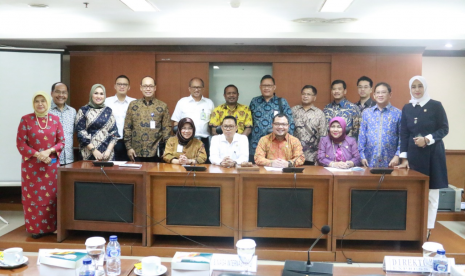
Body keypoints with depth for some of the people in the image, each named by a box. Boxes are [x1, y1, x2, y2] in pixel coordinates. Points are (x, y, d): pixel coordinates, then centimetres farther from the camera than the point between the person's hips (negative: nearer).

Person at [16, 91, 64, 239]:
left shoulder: (55, 119, 3)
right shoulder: (26, 119, -3)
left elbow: (61, 141, 3)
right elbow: (20, 143, -5)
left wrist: (49, 151, -14)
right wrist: (37, 154, -16)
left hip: (51, 164, 2)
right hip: (31, 164, -2)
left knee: (50, 195, 6)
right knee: (33, 196, 3)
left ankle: (50, 226, 16)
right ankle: (35, 228, 12)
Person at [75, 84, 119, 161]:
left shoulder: (108, 111, 11)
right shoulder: (84, 111, 3)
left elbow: (114, 133, 6)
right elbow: (81, 133, -4)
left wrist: (109, 150, -7)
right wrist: (94, 150, -11)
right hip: (89, 154, -2)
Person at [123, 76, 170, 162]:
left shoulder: (163, 106, 3)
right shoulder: (133, 105, 7)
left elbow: (167, 128, 2)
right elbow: (127, 127, 7)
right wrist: (128, 147, 1)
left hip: (155, 152, -1)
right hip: (137, 152, 1)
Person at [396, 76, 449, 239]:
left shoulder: (436, 105, -2)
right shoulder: (407, 108, 8)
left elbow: (444, 129, -3)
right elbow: (404, 134, 6)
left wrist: (427, 139, -19)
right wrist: (404, 158, 1)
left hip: (433, 153, -3)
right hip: (414, 154, 3)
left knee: (431, 193, 0)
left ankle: (428, 228, 8)